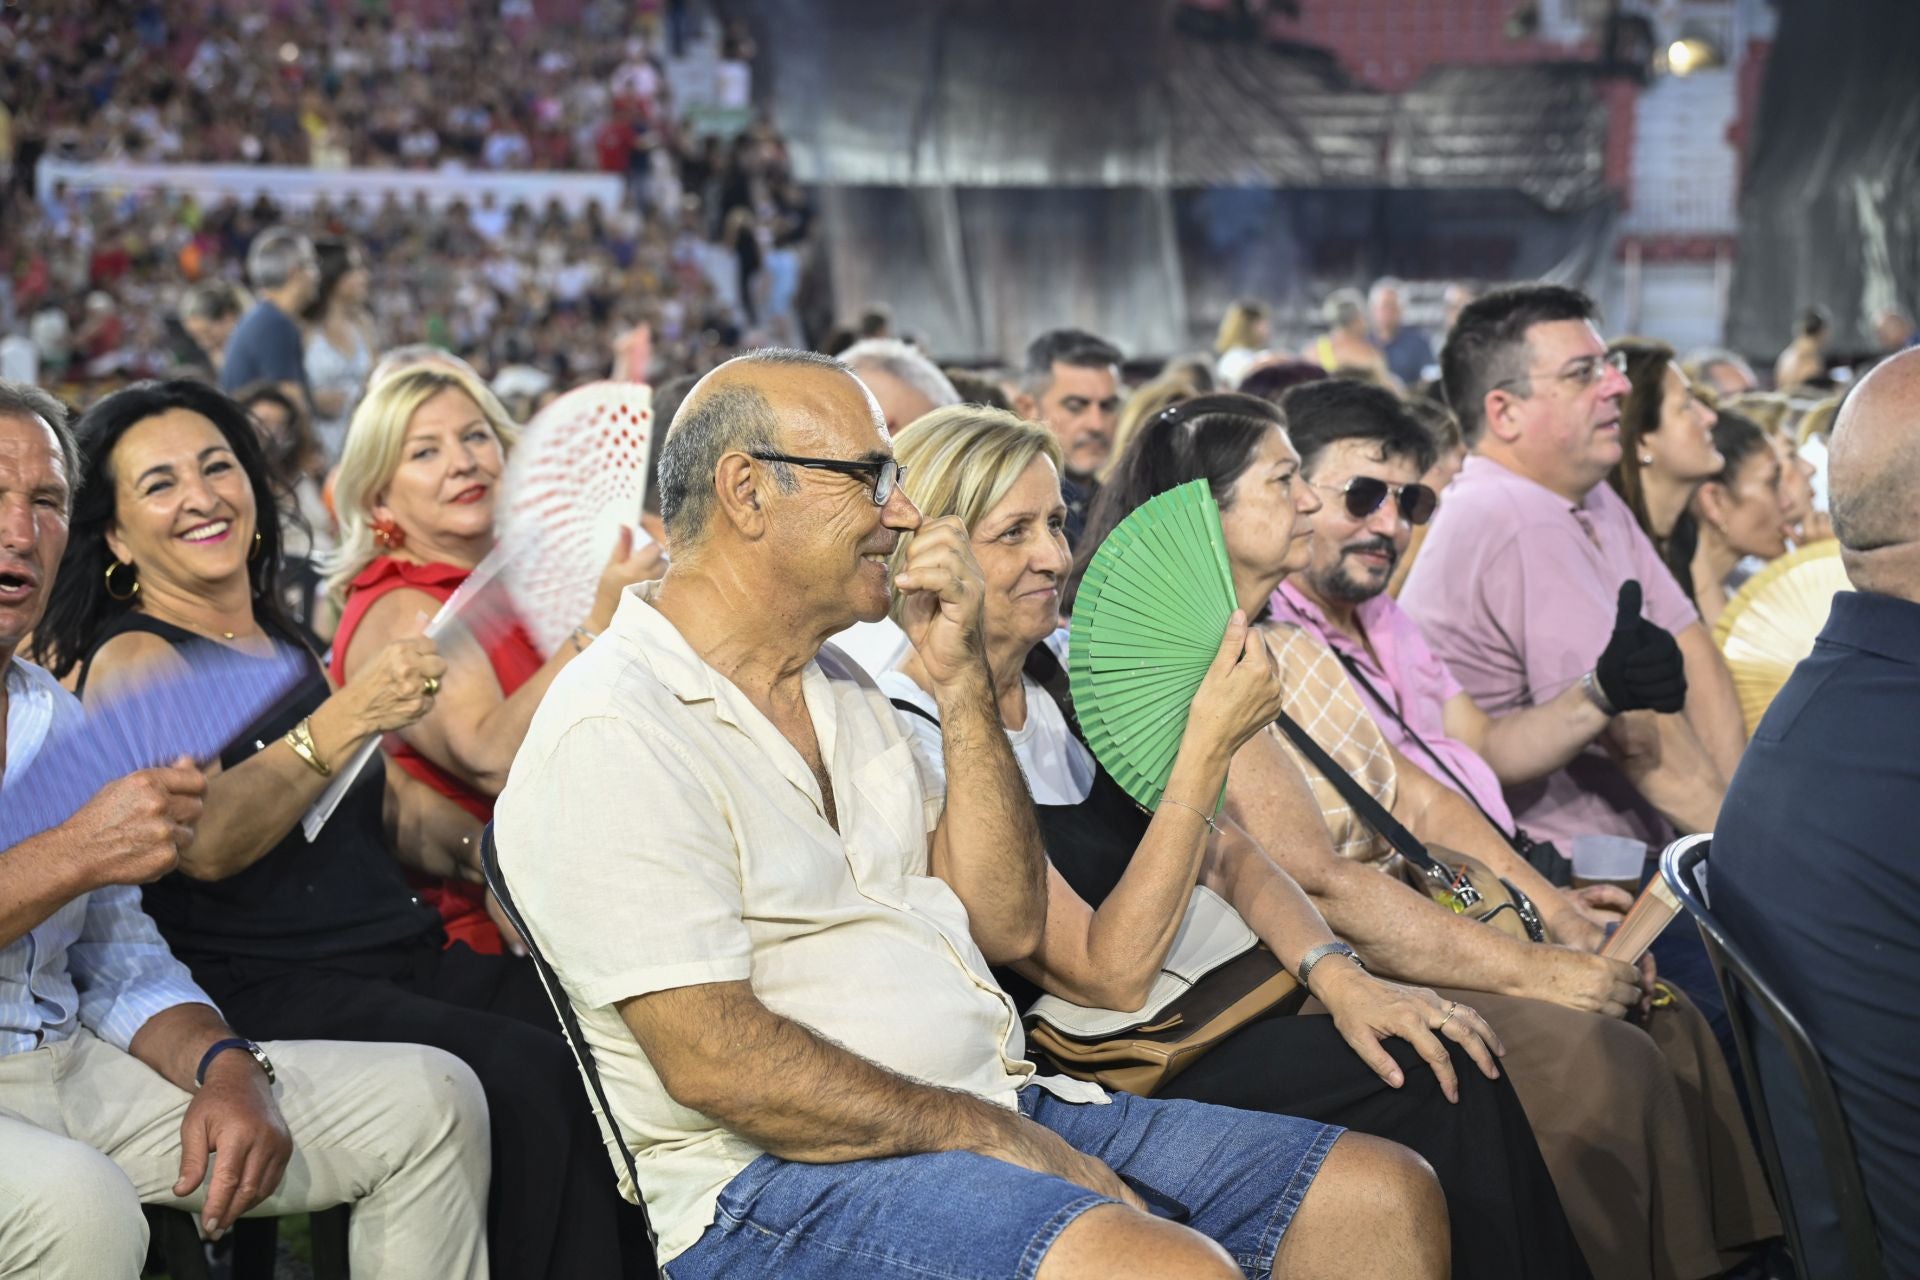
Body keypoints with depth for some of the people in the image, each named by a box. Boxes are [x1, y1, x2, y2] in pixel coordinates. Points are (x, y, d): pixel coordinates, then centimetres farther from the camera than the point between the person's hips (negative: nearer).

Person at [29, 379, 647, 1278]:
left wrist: (487, 852, 4)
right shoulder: (132, 660, 1)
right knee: (528, 1076, -30)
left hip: (406, 956, 7)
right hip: (258, 987, -7)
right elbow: (206, 840, -17)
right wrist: (341, 723, -30)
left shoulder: (291, 646, 23)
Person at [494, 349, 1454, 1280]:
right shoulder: (612, 735, -12)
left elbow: (1007, 924, 14)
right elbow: (716, 1062, -19)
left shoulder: (837, 687, 18)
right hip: (782, 1179, -9)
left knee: (1385, 1197, -1)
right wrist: (997, 1140, -16)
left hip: (994, 1111, 9)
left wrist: (961, 681, 5)